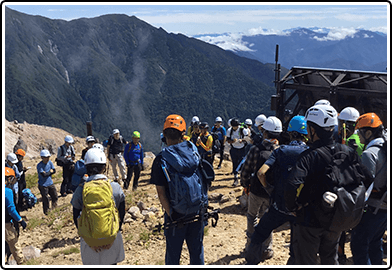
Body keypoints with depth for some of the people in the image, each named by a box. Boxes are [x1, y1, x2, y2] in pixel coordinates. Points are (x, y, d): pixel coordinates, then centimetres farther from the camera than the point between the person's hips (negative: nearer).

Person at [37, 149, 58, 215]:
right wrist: (50, 171, -11)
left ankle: (54, 209, 32)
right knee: (45, 199, 3)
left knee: (55, 196, 13)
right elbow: (43, 175, -25)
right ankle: (46, 212, 19)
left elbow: (54, 171, -4)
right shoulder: (39, 165, -17)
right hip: (43, 185, -6)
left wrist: (46, 173, -16)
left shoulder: (50, 162, 2)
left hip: (50, 183, 6)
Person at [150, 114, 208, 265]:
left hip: (177, 212, -3)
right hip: (198, 211, 3)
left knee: (173, 252, 15)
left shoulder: (161, 159, -13)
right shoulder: (194, 150, -3)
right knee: (197, 249, 20)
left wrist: (171, 215, -9)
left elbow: (161, 193, -15)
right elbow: (204, 178, 3)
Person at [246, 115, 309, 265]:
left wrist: (269, 188, 0)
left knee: (260, 233, 20)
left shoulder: (280, 151, -5)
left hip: (279, 206, 0)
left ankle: (251, 262, 30)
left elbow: (261, 173, -17)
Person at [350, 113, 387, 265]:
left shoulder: (369, 154, -18)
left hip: (372, 208, -9)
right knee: (375, 243, 22)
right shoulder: (385, 149, 7)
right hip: (385, 206, 9)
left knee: (359, 245, -3)